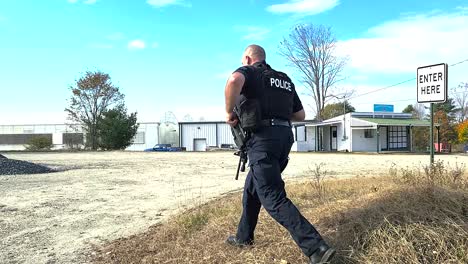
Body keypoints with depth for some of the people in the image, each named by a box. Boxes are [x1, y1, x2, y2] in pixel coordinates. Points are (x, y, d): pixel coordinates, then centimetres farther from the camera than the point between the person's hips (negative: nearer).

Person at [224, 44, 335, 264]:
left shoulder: (248, 71, 4)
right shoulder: (285, 79, 23)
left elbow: (234, 81, -23)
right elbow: (300, 115, 23)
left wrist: (229, 112, -11)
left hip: (262, 138, -8)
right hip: (285, 137, 8)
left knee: (273, 198, -7)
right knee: (252, 187, 22)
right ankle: (244, 237, 35)